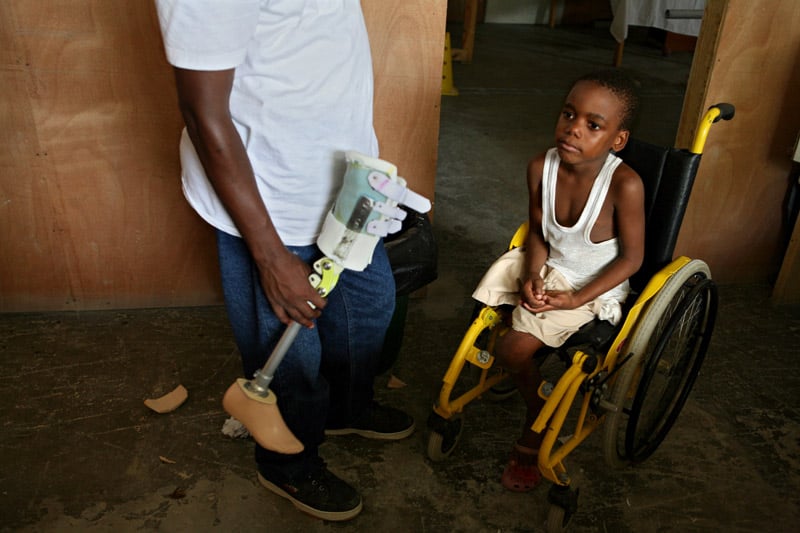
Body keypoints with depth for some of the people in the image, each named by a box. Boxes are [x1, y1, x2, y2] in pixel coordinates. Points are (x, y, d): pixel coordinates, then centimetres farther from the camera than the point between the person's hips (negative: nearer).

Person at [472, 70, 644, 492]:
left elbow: (631, 258, -15)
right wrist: (531, 276, -15)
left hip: (594, 286, -5)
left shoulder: (624, 185, -26)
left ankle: (534, 435, 11)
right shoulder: (541, 167, -12)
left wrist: (576, 299, -20)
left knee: (514, 349, -16)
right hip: (547, 270, 5)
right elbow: (537, 231, 2)